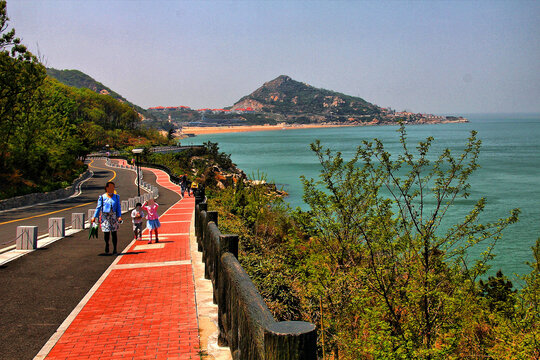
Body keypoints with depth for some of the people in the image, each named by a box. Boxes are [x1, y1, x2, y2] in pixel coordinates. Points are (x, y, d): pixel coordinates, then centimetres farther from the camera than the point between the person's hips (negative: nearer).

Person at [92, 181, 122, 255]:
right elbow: (98, 207, 5)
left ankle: (114, 249, 2)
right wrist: (94, 217, -1)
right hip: (105, 217, -1)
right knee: (106, 232, -3)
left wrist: (119, 216, -3)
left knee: (114, 233, -3)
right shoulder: (102, 197, 3)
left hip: (114, 216, 1)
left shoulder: (116, 197, 11)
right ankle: (107, 244, 27)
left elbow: (119, 207, 9)